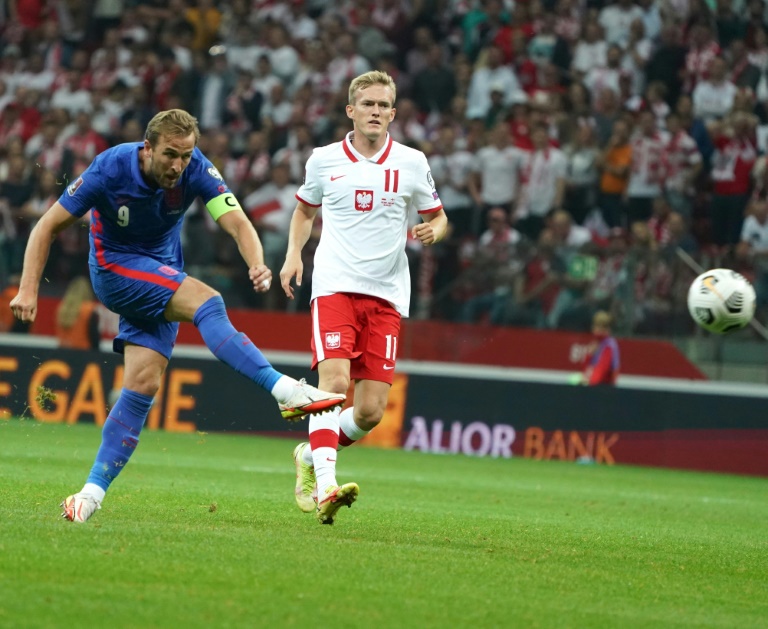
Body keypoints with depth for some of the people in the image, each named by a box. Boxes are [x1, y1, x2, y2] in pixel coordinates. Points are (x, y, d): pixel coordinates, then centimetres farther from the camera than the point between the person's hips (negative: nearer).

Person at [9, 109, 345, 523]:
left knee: (143, 385, -9)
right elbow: (48, 226, -13)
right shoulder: (110, 170, -21)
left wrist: (257, 264, -46)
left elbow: (237, 223, -25)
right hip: (114, 267, -4)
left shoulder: (196, 170, -15)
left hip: (161, 279, 4)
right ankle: (285, 390, -36)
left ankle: (93, 492, -8)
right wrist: (28, 289, -21)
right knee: (207, 302, -27)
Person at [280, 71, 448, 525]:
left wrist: (434, 231, -9)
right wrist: (294, 254, 7)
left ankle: (312, 455, 24)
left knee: (371, 411, -3)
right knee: (334, 382, -23)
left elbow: (438, 216, 15)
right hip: (335, 285, -2)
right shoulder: (324, 160, 6)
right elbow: (305, 209, 23)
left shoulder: (412, 163, 5)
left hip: (387, 294, 2)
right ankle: (325, 488, -28)